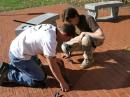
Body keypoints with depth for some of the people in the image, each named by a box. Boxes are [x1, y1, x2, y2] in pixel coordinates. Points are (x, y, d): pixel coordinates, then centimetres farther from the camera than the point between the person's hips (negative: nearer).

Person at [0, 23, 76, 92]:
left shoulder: (51, 28, -1)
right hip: (19, 56, -9)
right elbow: (52, 65, -21)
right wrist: (62, 82, -11)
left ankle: (8, 67, 25)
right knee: (40, 79, -2)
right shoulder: (50, 40, -28)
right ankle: (7, 75, 2)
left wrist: (53, 58, 20)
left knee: (37, 64, 31)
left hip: (16, 48, 10)